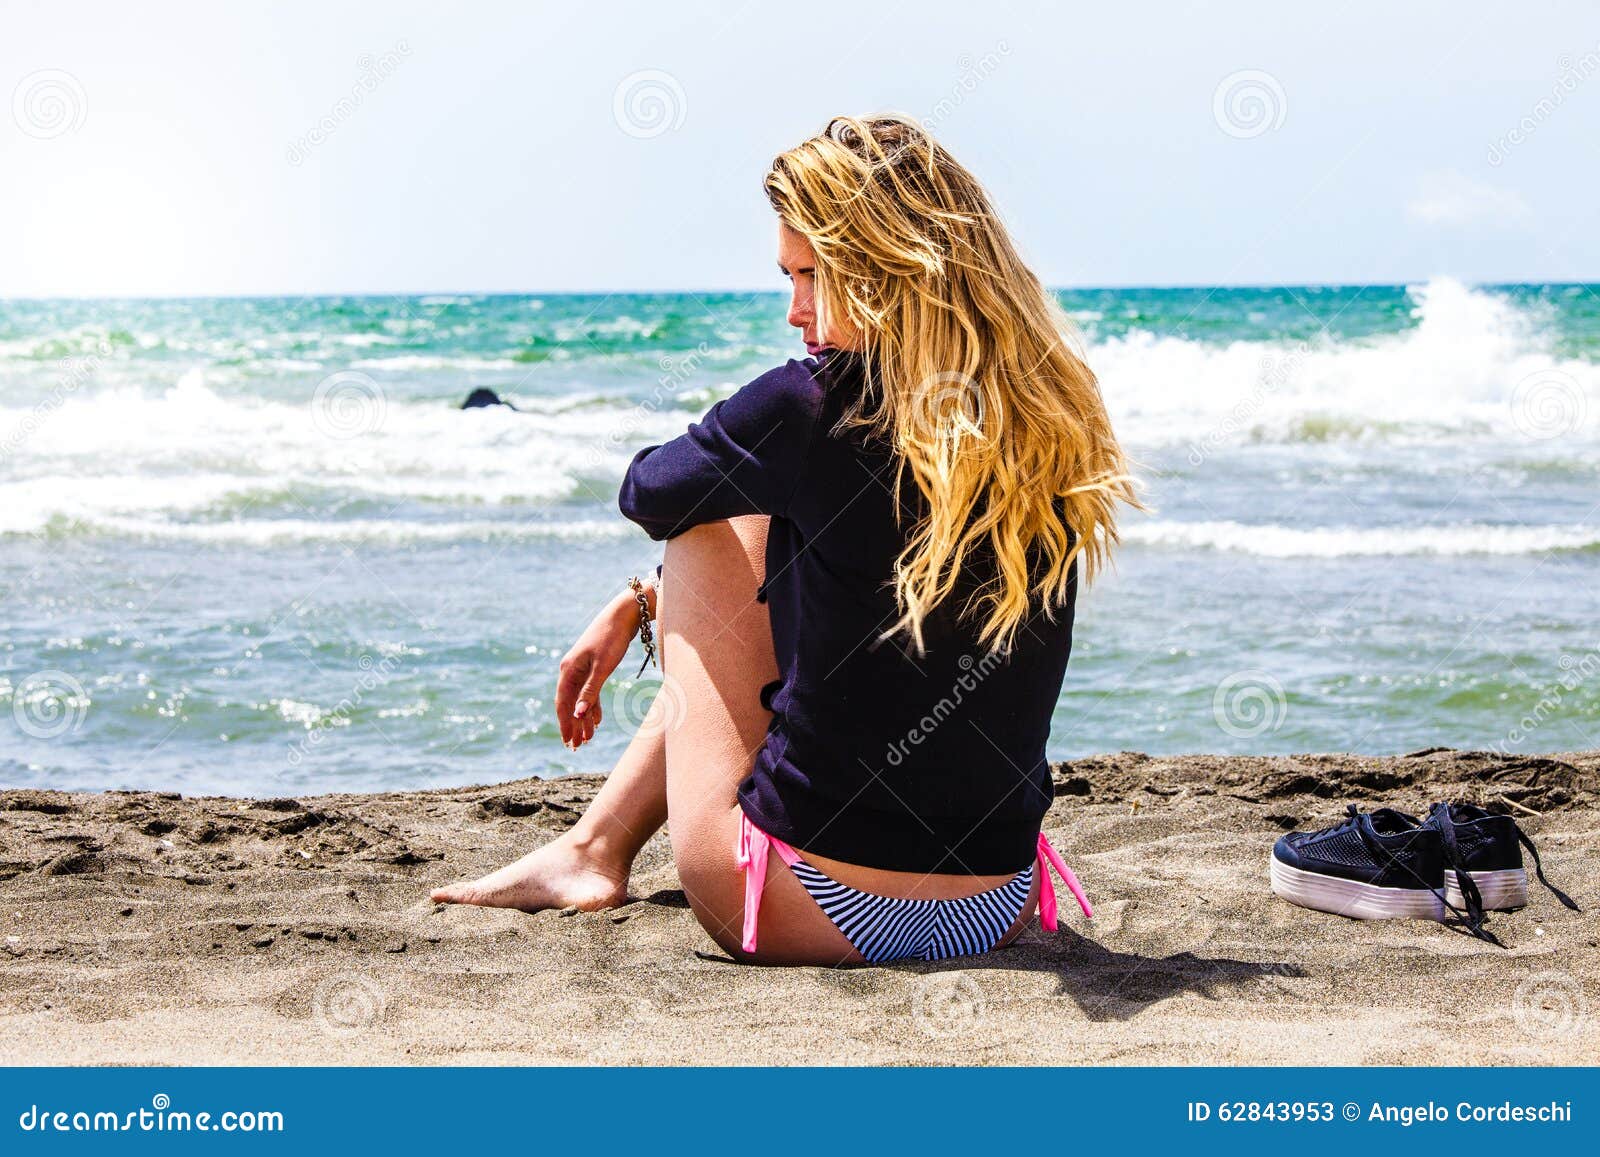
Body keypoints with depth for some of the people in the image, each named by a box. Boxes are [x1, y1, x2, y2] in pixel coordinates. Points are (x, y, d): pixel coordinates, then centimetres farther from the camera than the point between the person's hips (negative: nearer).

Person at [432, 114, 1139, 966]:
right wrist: (641, 605, 28)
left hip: (811, 919, -6)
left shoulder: (815, 408, -16)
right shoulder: (1050, 425, 3)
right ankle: (597, 844, 40)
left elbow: (648, 496, 5)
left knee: (724, 523, 14)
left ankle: (592, 855, 30)